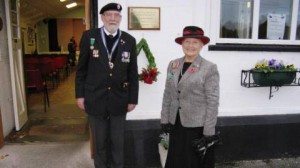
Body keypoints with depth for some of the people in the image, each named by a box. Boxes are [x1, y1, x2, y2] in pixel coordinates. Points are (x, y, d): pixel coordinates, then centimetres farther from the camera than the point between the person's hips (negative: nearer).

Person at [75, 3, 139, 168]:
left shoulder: (129, 40, 1)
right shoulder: (89, 36, -1)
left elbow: (133, 73, 2)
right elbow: (81, 68, 2)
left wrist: (132, 99, 1)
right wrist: (80, 94, -1)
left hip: (119, 100, 1)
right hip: (95, 99, 0)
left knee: (118, 141, 13)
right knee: (99, 142, 14)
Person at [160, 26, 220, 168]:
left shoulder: (209, 68, -10)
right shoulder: (173, 64, 5)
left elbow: (213, 101, -12)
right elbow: (167, 94, 8)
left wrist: (209, 131, -13)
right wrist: (164, 118, 6)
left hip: (198, 126, -4)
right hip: (176, 124, 4)